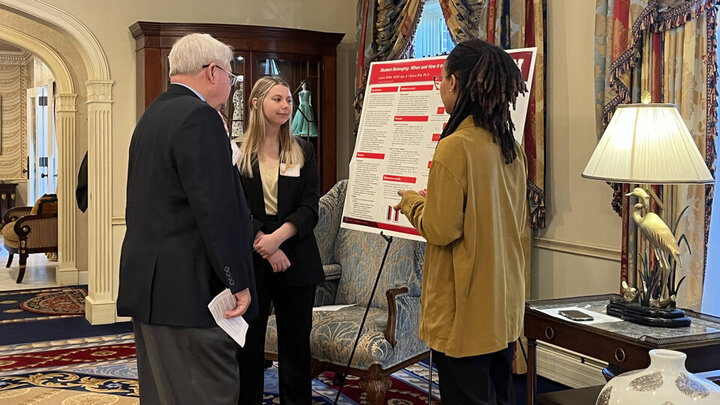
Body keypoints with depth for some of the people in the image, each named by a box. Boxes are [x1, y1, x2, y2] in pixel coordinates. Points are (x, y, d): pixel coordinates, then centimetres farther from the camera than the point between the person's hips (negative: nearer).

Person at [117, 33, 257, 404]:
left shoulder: (152, 115, 16)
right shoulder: (199, 116, -14)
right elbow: (216, 210, -20)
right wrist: (238, 283, -15)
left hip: (148, 282, 10)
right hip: (188, 289, -10)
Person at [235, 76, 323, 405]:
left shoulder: (303, 151, 8)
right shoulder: (237, 152, 3)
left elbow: (309, 208, 0)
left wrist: (278, 237, -15)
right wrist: (262, 242, -15)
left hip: (296, 261, 2)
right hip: (250, 260, -1)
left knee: (296, 342, 6)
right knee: (249, 343, 4)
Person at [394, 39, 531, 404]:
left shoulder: (455, 146, -18)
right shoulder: (511, 147, 6)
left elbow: (440, 229, -17)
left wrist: (410, 201, 0)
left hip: (465, 310, -8)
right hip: (505, 306, 8)